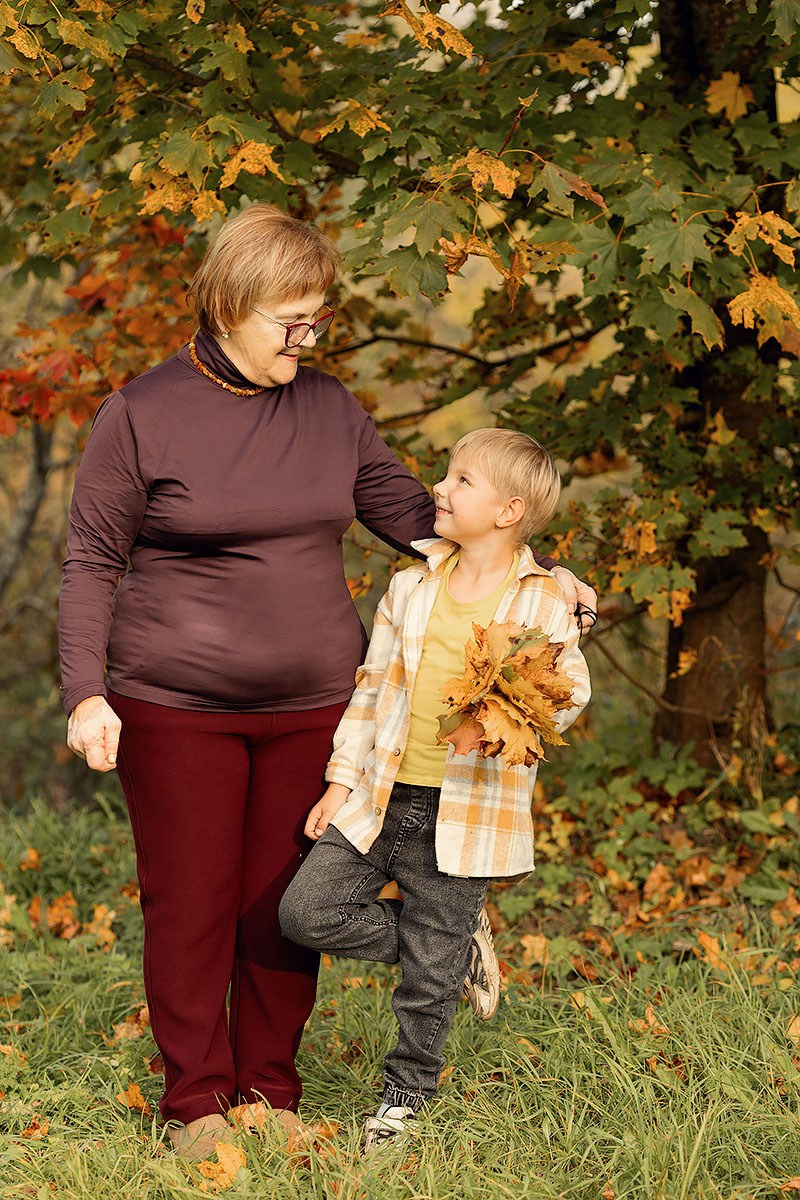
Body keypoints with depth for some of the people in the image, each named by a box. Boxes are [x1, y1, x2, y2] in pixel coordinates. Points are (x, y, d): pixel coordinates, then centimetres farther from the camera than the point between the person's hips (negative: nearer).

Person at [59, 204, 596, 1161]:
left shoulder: (329, 408, 6)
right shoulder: (142, 414, -6)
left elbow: (411, 511, 11)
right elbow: (91, 561, -3)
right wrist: (85, 694, -12)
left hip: (310, 705, 4)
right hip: (176, 708, -3)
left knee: (285, 903, 8)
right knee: (190, 904, 3)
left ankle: (269, 1091, 22)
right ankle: (196, 1102, 16)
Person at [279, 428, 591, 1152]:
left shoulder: (544, 602, -6)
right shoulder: (411, 588, 5)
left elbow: (570, 690, 1)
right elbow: (372, 686, 10)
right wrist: (343, 780, 6)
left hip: (468, 815, -4)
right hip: (381, 800, 4)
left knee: (431, 980, 4)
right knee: (307, 910, -4)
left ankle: (406, 1095, 27)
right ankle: (451, 944, 15)